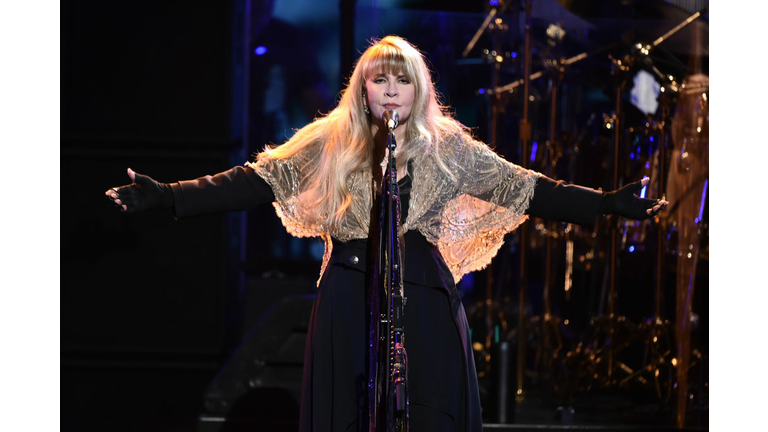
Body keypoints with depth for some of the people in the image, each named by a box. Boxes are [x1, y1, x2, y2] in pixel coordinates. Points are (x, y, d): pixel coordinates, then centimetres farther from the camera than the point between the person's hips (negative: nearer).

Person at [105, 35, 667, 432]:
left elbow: (526, 188, 5)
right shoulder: (332, 142, 5)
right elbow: (255, 182, 1)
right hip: (349, 295, 0)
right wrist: (166, 197, -9)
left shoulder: (446, 147, 5)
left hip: (422, 298, 0)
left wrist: (610, 204, -3)